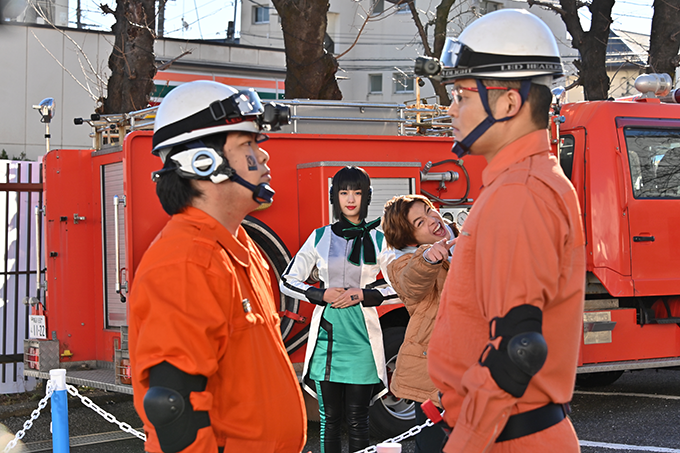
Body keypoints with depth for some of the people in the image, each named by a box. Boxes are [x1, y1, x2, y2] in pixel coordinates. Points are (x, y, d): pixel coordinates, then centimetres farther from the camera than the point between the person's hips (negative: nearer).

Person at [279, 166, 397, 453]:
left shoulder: (378, 240, 6)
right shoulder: (320, 237, 8)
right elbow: (287, 281, 9)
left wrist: (364, 295, -8)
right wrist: (322, 295, -7)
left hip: (361, 337, -1)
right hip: (326, 334, 1)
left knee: (357, 420, 2)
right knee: (329, 418, 5)